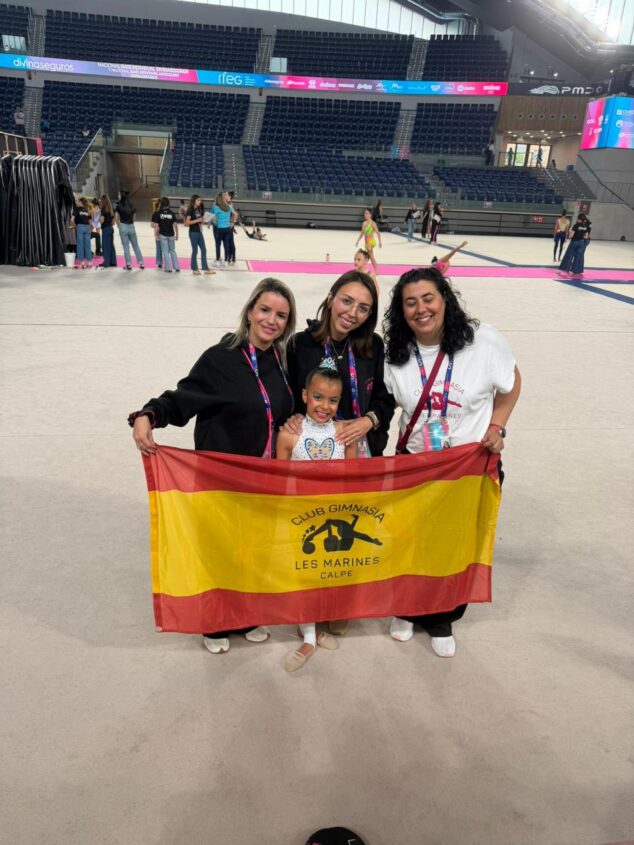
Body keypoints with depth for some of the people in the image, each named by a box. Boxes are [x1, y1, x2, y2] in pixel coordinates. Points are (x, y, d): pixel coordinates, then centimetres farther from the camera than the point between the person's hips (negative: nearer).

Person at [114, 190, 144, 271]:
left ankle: (129, 265, 4)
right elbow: (134, 218, 8)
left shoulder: (119, 206, -7)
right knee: (136, 246, 11)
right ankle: (141, 263, 10)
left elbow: (116, 218, -4)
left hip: (123, 227, -3)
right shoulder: (132, 206, 4)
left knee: (126, 247, 3)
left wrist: (119, 225, 11)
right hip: (131, 227, 3)